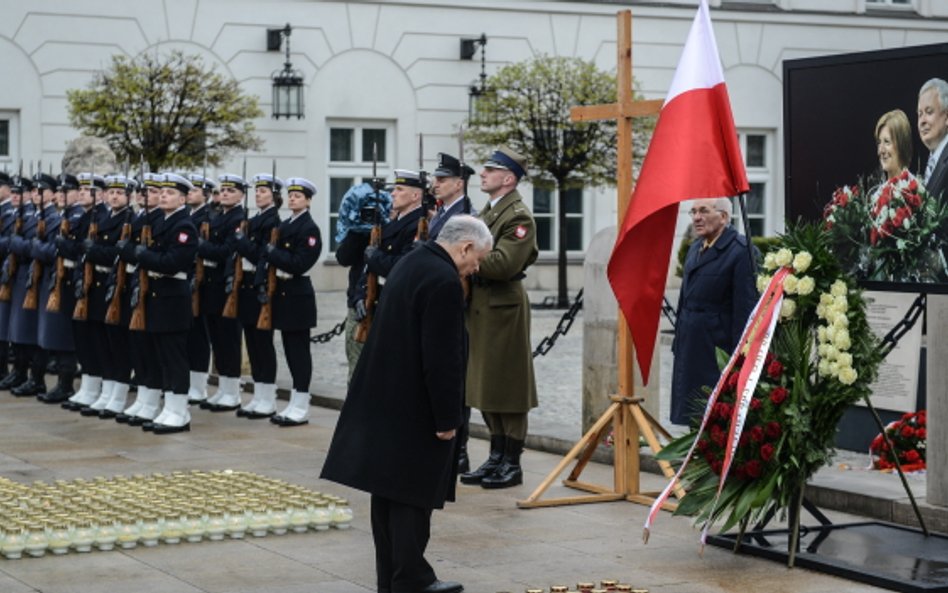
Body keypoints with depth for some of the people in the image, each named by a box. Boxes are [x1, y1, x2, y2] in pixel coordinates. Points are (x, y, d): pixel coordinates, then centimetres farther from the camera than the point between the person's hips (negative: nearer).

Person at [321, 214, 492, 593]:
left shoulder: (410, 263, 11)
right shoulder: (444, 281, -20)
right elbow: (441, 359, -23)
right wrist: (447, 418, -16)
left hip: (385, 401, 10)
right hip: (414, 409, -10)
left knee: (389, 490, 12)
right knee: (413, 495, -2)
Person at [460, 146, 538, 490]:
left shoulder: (519, 217, -13)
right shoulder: (487, 212, 17)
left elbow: (503, 264, -24)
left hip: (504, 307, -9)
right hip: (480, 306, 9)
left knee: (507, 385, -2)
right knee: (485, 384, 13)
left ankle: (512, 464, 5)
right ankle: (496, 458, 21)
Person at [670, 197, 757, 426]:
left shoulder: (741, 251, -13)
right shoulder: (695, 248, 15)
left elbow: (745, 310, -15)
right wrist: (678, 342, 19)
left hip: (718, 353, -8)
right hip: (690, 351, 8)